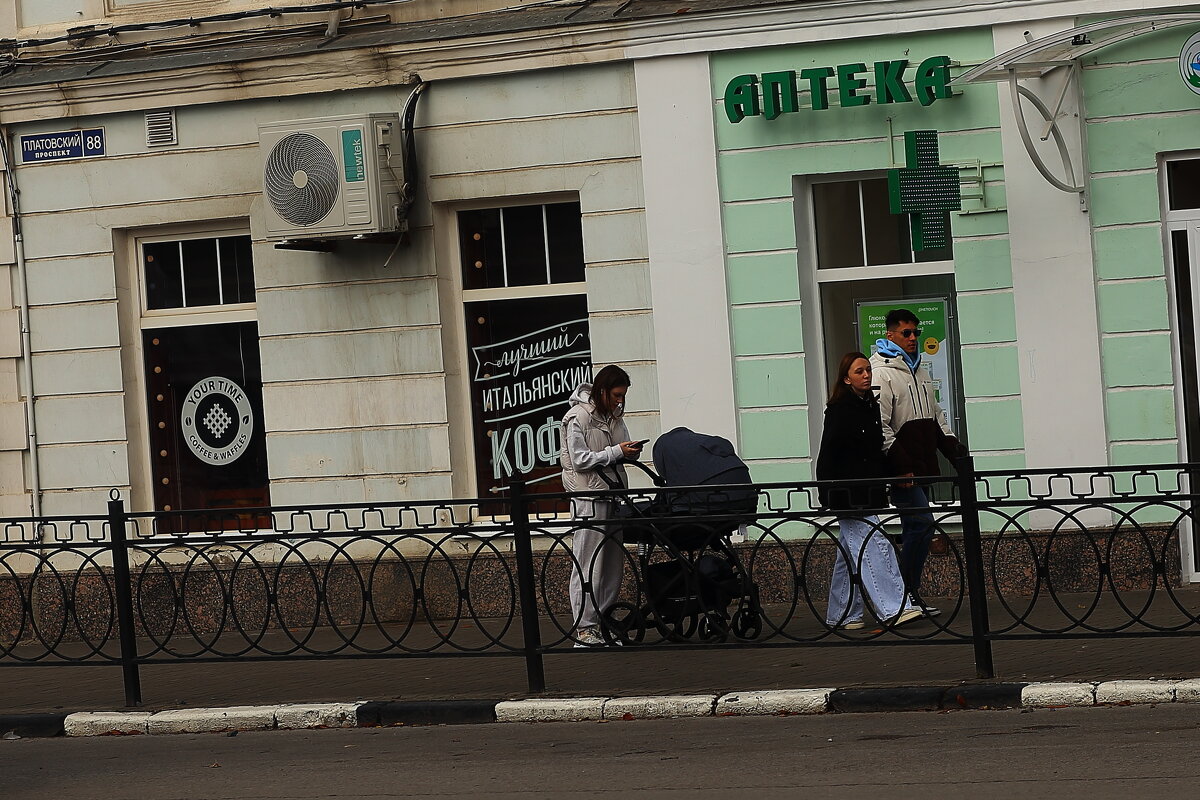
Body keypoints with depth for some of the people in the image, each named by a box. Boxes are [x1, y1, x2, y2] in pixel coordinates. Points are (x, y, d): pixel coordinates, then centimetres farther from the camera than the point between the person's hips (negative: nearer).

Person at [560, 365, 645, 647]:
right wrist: (617, 451, -18)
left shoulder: (613, 415, 13)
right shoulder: (578, 417, -10)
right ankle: (584, 629, -5)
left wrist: (631, 451, -2)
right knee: (588, 564, -7)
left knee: (614, 561, 9)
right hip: (588, 495, -8)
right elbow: (580, 460, -14)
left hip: (612, 493, 8)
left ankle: (605, 622, 16)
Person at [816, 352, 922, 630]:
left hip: (868, 491, 8)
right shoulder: (839, 410, -11)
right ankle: (894, 609, -15)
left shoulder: (871, 407, 13)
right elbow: (828, 454, -14)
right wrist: (828, 492, -19)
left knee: (849, 553, 12)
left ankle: (840, 615, 17)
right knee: (874, 545, -13)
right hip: (848, 493, -8)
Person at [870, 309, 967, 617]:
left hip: (923, 465, 9)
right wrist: (900, 465, -20)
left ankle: (909, 593, 12)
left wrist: (952, 446, 14)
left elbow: (936, 416, 27)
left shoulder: (920, 372, 20)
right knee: (922, 523, -17)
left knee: (915, 528, 8)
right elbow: (880, 427, -16)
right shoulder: (881, 373, -9)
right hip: (902, 469, -9)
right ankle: (908, 593, -12)